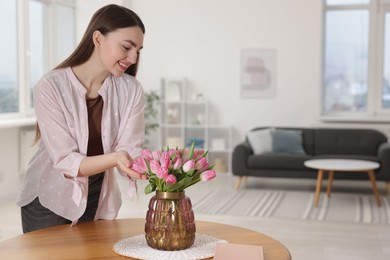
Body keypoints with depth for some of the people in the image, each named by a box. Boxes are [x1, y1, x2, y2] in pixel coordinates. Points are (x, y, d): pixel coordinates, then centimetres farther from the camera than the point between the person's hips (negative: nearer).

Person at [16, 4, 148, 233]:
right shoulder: (51, 87, -20)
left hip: (100, 201, 3)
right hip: (50, 201, -3)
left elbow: (130, 151, -14)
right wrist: (114, 158, -39)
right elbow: (66, 162, -23)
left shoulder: (131, 90, -11)